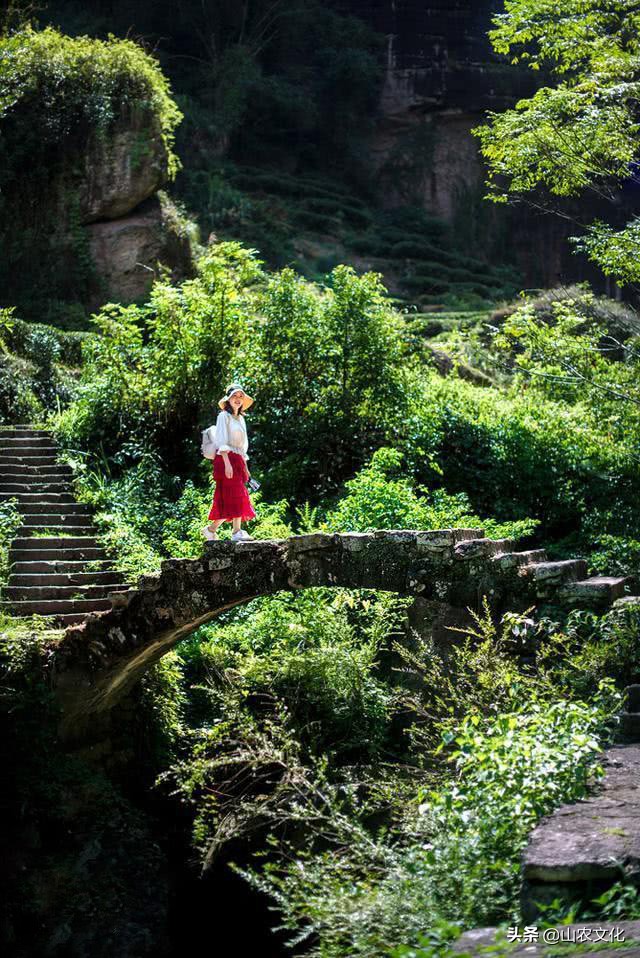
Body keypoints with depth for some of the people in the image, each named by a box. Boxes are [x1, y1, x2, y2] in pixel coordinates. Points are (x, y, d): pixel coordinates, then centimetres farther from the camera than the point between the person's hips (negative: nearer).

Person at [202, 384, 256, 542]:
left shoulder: (241, 419, 22)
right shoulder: (224, 416, -2)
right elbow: (221, 441, -11)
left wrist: (245, 467, 19)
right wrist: (227, 463, -21)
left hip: (238, 461, 8)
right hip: (226, 459, -8)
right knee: (235, 495, -14)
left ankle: (211, 529, 10)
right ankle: (237, 531, -16)